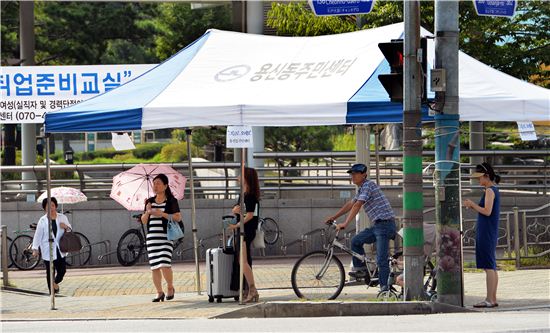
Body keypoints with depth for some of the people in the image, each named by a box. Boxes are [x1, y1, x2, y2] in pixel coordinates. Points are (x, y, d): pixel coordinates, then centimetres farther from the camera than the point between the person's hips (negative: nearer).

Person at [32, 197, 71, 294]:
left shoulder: (62, 218, 5)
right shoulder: (42, 221, -3)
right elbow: (38, 236, -4)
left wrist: (66, 227, -11)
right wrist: (35, 249, -10)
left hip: (60, 250, 3)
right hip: (48, 251, -3)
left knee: (62, 270, 2)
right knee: (50, 272, 0)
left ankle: (56, 282, 34)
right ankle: (52, 290, 13)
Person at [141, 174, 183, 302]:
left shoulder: (171, 201, 2)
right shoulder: (150, 201, 14)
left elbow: (178, 217, -6)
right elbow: (143, 221, 14)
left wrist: (163, 214, -14)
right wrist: (148, 212, -6)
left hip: (166, 236, -5)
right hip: (152, 237, 5)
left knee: (164, 265, -16)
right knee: (154, 266, 1)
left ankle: (170, 287, 6)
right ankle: (159, 293, 11)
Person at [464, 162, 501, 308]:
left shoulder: (490, 191, -13)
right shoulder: (494, 190, 17)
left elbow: (487, 211, -21)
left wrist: (472, 204, -10)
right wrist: (473, 207, 12)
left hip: (486, 234, -10)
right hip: (491, 233, 10)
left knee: (488, 266, -10)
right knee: (491, 267, 10)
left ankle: (489, 300, -12)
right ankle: (493, 299, 13)